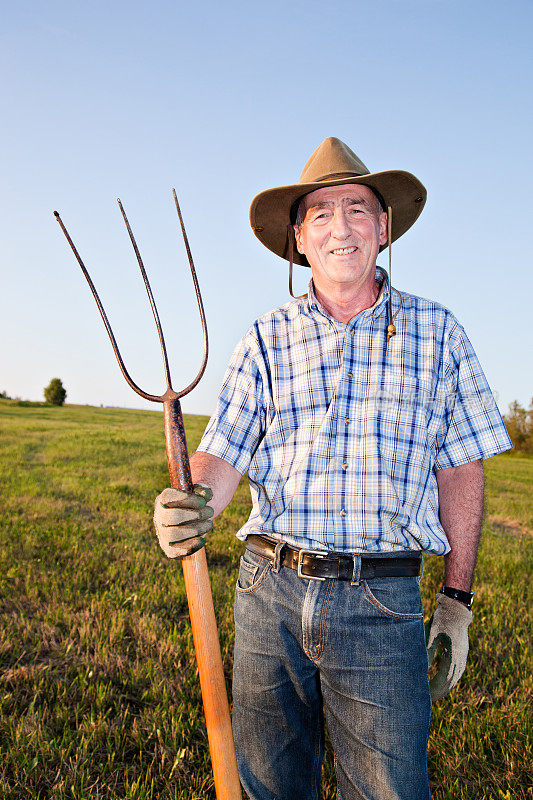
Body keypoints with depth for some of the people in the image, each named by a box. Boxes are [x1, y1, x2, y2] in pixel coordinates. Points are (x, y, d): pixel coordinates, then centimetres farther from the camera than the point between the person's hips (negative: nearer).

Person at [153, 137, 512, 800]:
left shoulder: (436, 333, 5)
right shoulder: (266, 340, 6)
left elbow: (459, 469, 6)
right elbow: (222, 454, 1)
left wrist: (457, 598, 4)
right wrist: (195, 505, -23)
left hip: (382, 605, -1)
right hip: (269, 592, 2)